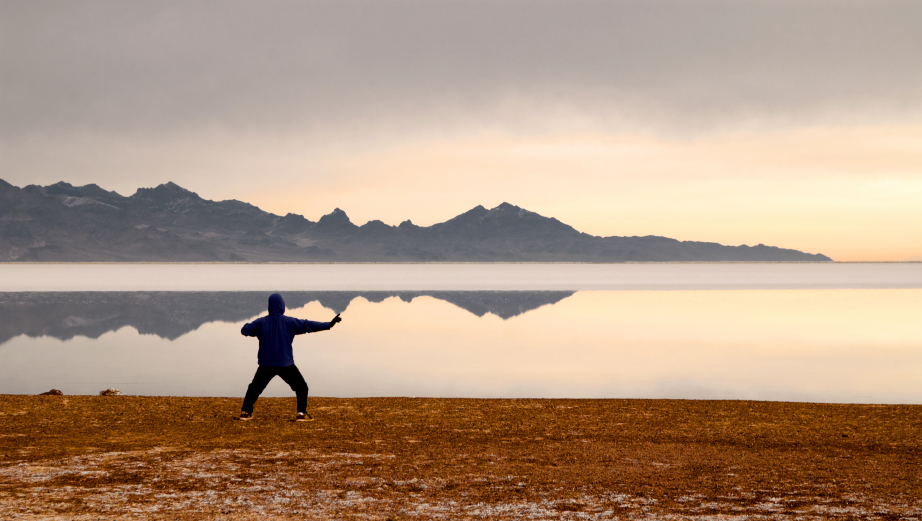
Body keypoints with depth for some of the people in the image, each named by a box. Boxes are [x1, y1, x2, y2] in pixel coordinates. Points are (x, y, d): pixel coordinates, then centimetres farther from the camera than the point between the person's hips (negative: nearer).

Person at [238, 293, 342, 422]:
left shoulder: (261, 322, -1)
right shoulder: (288, 322, -8)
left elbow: (245, 330, 5)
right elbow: (307, 325, -10)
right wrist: (328, 325, -8)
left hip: (266, 364, 2)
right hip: (286, 364, -2)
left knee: (254, 388, 20)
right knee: (301, 387, 9)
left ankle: (245, 412, 15)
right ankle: (301, 413, -1)